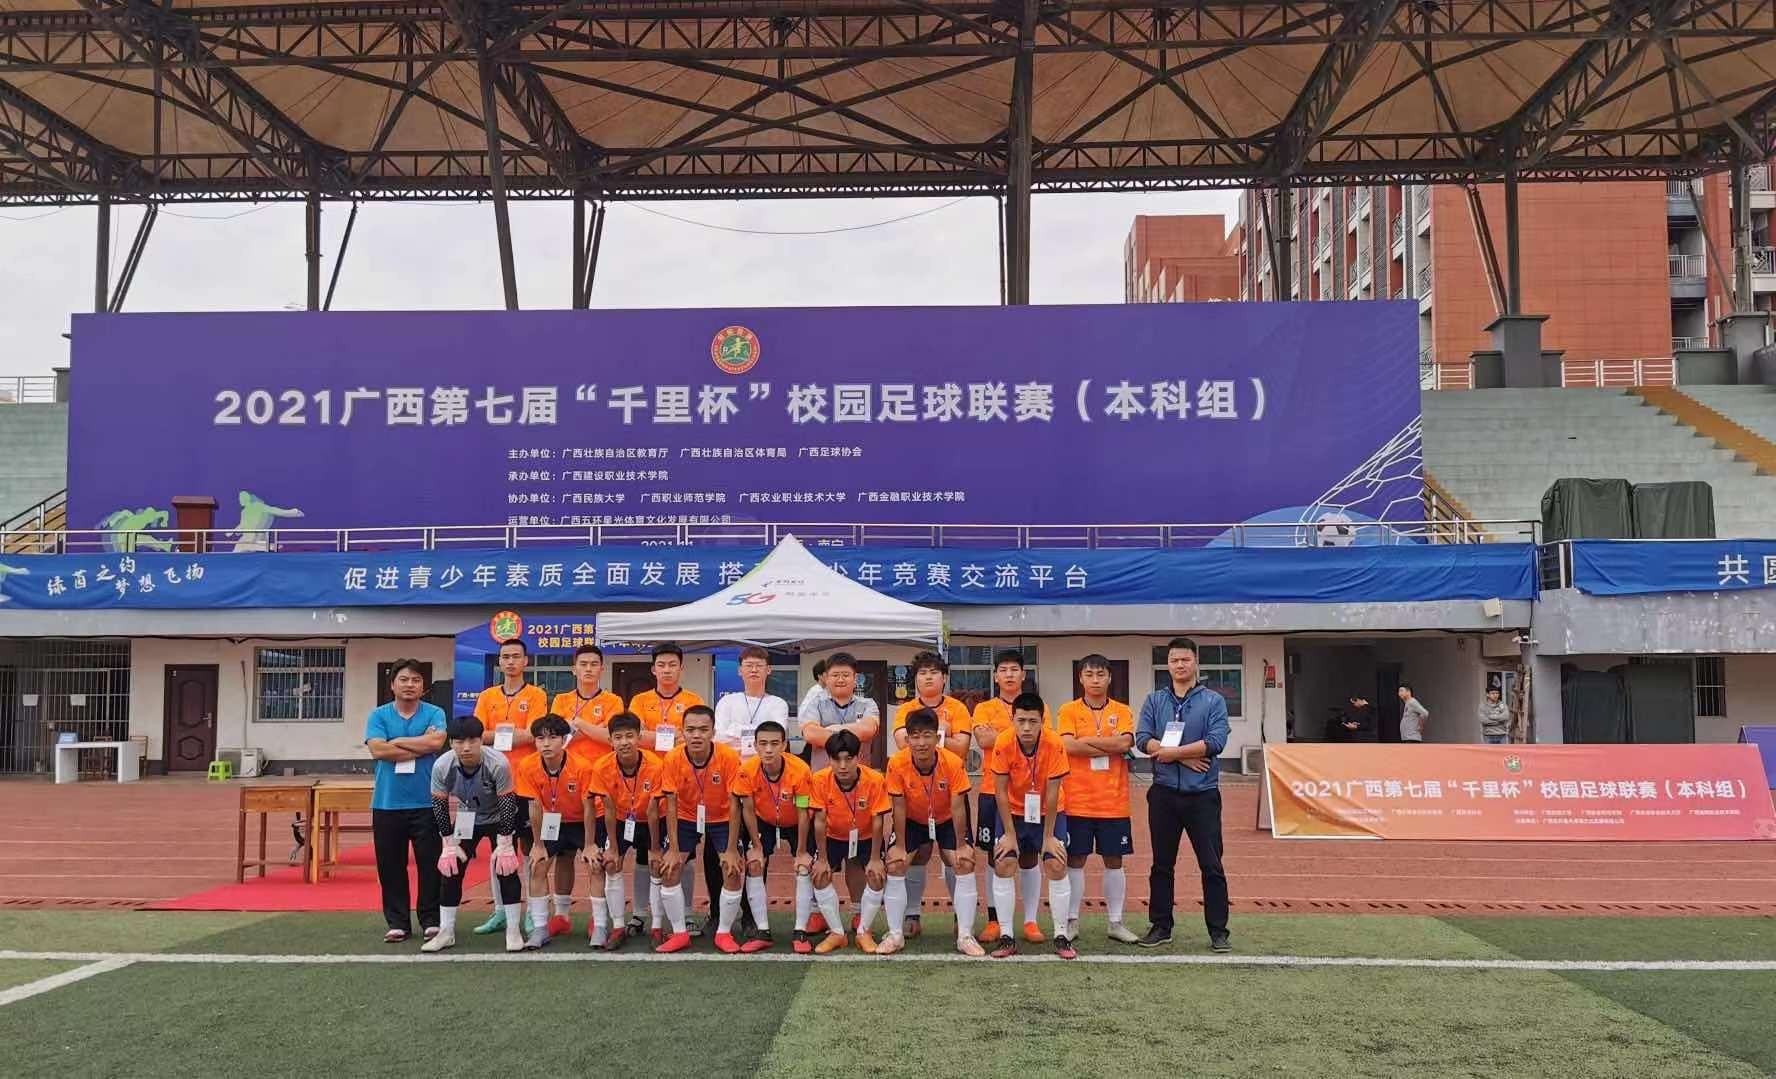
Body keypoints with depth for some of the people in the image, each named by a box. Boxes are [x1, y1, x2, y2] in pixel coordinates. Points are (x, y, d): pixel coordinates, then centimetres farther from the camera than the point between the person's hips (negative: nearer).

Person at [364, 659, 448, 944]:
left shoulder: (434, 714, 4)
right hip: (387, 803, 1)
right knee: (391, 865, 6)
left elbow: (436, 741, -15)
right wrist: (420, 747, -10)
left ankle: (431, 920, 11)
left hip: (426, 803, -1)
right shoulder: (379, 715, 6)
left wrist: (397, 741, -6)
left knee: (430, 863, 2)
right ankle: (397, 923, 15)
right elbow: (377, 750, -10)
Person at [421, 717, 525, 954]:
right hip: (467, 820, 3)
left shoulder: (498, 763, -34)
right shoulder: (442, 766, -26)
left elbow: (506, 804, -25)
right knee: (450, 868, -2)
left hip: (499, 819, -3)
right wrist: (449, 845, -11)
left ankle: (513, 930, -1)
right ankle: (446, 932, 10)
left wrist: (505, 845, -22)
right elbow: (439, 805, -12)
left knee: (506, 867, -12)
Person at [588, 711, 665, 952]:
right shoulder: (602, 767, -25)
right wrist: (613, 849, -13)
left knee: (654, 867, -5)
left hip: (646, 821, -1)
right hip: (617, 820, 1)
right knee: (611, 866, -11)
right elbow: (609, 810, -16)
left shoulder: (655, 766, -29)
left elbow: (652, 812, -22)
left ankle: (656, 927, 6)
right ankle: (618, 927, -2)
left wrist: (655, 850, -16)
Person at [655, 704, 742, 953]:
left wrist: (731, 849, -19)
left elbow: (735, 805, -20)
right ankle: (680, 933, 7)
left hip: (721, 820, -1)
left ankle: (724, 932, 7)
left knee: (732, 872, -12)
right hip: (686, 819, 1)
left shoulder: (729, 758, -27)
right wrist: (674, 849, -14)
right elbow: (671, 805, -14)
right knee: (669, 870, -8)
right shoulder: (672, 760, -22)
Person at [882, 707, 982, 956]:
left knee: (965, 863, -15)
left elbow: (957, 808, -22)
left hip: (947, 821, -1)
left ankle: (965, 936, -5)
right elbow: (899, 808, -19)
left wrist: (961, 846, -17)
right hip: (913, 821, 1)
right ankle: (895, 935, 0)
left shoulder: (954, 763, -30)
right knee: (894, 865, -13)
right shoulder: (897, 764, -28)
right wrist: (900, 846, -15)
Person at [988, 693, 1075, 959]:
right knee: (1003, 865, -10)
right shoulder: (1003, 745, -23)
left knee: (1056, 866, -12)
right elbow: (1001, 792, -14)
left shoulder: (1054, 744, -25)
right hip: (1014, 811, 1)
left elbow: (1052, 793, -19)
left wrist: (1049, 836, -15)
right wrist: (1009, 834, -13)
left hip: (1048, 812, -1)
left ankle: (1061, 936, 1)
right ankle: (1006, 937, -1)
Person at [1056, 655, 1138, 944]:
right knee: (1075, 861, 4)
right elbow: (1068, 745, -15)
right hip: (1077, 801, -1)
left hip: (1113, 802, 1)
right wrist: (1110, 746, -13)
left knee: (1114, 861, 8)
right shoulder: (1068, 711, 1)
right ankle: (1072, 922, 14)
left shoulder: (1122, 711, 6)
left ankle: (1116, 923, 18)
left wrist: (1088, 740, -13)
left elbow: (1126, 742, -12)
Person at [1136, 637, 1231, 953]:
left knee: (1211, 865, 1)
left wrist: (1172, 752, -12)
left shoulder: (1213, 701, 1)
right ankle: (1161, 926, 19)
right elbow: (1143, 739, -5)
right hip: (1164, 793, 2)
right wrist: (1187, 757, -13)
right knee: (1162, 864, 10)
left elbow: (1216, 741, -12)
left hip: (1203, 794, -2)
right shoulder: (1154, 700, 8)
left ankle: (1218, 930, 10)